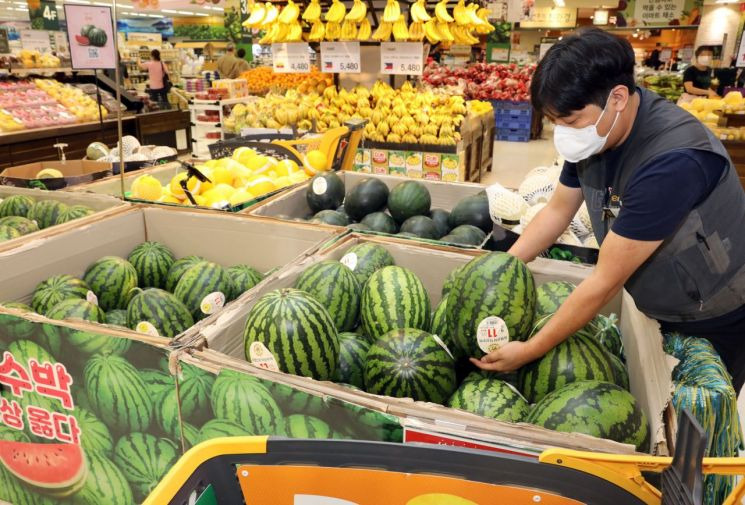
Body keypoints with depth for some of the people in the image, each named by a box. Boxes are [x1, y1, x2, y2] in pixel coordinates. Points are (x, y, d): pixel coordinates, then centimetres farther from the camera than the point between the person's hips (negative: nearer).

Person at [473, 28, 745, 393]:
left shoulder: (672, 161, -37)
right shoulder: (596, 133, -14)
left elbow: (606, 280, -34)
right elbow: (558, 209, 0)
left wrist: (530, 351, -26)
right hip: (659, 311, 6)